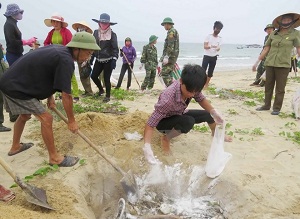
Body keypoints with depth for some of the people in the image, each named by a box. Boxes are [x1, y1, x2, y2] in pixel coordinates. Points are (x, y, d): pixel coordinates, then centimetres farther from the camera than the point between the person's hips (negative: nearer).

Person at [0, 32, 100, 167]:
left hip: (12, 82, 10)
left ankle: (15, 147, 46)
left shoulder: (59, 49, 4)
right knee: (46, 119, -7)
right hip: (16, 87, -10)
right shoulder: (66, 61, -24)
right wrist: (71, 121, -13)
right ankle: (54, 157, 6)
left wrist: (50, 97, 16)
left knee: (25, 115, 27)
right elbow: (66, 96, -23)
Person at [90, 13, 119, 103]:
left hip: (108, 60, -5)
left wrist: (114, 59, -21)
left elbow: (115, 48, -10)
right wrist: (91, 57, 12)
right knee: (93, 76, 4)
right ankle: (101, 89, 31)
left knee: (106, 79, -2)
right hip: (98, 60, 5)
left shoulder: (112, 34, -8)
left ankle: (107, 96, 16)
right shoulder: (96, 32, 5)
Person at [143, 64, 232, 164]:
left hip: (179, 115, 6)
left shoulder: (191, 87, -24)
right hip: (163, 121, -6)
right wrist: (147, 147, -52)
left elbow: (201, 99, -2)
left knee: (208, 114, 4)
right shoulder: (168, 99, -41)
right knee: (188, 122, -34)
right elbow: (150, 124, -39)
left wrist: (214, 112, -17)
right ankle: (166, 138, -9)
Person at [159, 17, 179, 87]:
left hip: (170, 56, -10)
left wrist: (166, 57, -25)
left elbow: (170, 45, -20)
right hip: (172, 56, 10)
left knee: (164, 73, -13)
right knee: (168, 74, 12)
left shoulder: (171, 31, -10)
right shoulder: (174, 31, 22)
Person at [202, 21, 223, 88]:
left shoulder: (220, 38, 6)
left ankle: (206, 84, 14)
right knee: (203, 70, -10)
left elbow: (218, 48, 1)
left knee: (210, 71, 5)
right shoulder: (209, 36, -5)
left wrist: (217, 48, -24)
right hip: (207, 56, -4)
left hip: (214, 57, 4)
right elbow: (205, 46, -13)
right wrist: (211, 46, -33)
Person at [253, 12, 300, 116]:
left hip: (283, 65, -3)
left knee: (280, 89, 1)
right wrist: (257, 62, 8)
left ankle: (277, 108, 11)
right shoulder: (273, 34, 7)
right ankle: (267, 105, 25)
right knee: (268, 86, 11)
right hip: (269, 64, 3)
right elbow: (265, 49, 10)